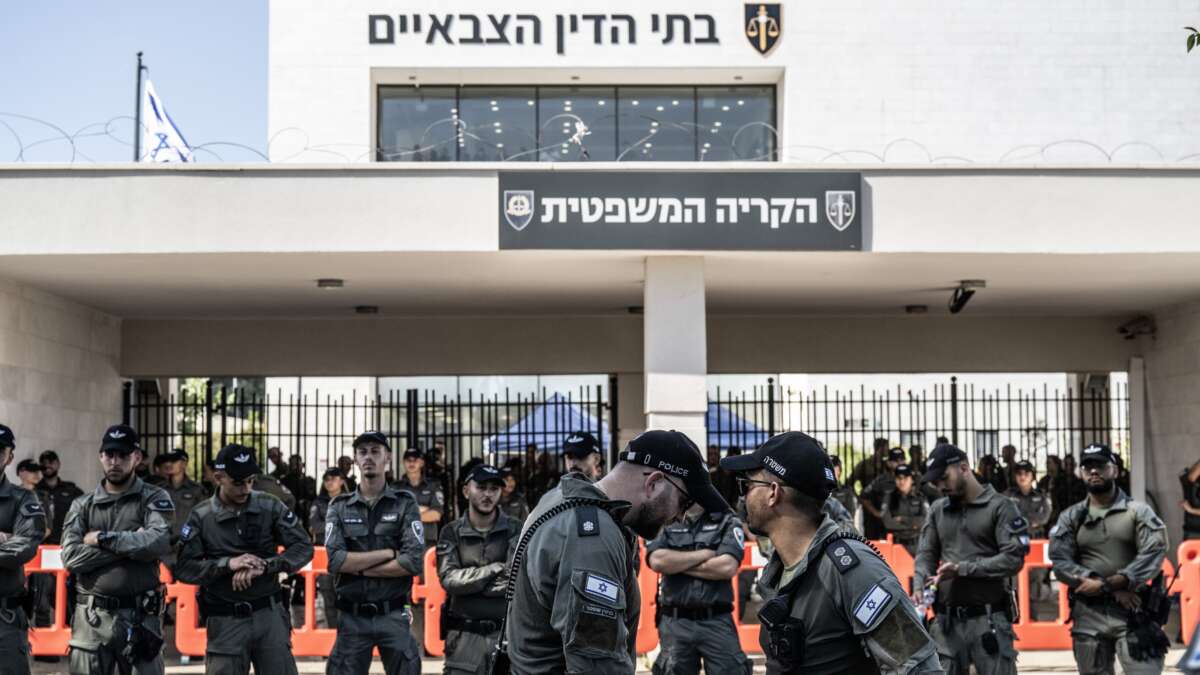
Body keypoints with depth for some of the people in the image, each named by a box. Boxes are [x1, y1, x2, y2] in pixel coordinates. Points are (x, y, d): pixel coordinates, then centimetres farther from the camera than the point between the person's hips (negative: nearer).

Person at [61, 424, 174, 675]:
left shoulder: (154, 499, 4)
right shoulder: (83, 505, 11)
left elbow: (159, 542, -15)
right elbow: (71, 557, -4)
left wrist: (103, 539, -9)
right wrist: (131, 543, -10)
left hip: (140, 616, -2)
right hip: (91, 617, 2)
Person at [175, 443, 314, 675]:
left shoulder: (269, 506, 0)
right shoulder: (201, 517, -3)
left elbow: (304, 547, -2)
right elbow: (184, 568, -6)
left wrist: (262, 566, -16)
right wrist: (228, 564, -19)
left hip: (269, 614, 1)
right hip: (225, 621, -1)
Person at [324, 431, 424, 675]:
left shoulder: (405, 504, 1)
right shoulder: (339, 507, 5)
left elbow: (414, 562, -10)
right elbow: (335, 561, -8)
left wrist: (358, 567, -10)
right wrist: (388, 553, -11)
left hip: (392, 616, -1)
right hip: (352, 617, 1)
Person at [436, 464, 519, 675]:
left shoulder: (515, 531, 4)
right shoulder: (452, 533, 6)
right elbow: (449, 579, -7)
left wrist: (468, 581, -9)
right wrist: (494, 570, -11)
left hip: (507, 631, 0)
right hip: (464, 634, 0)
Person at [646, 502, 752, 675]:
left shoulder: (728, 523, 6)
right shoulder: (667, 526, 11)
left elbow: (728, 567, -10)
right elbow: (657, 561, -7)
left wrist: (676, 564, -4)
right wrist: (705, 554, -5)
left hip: (716, 621, -1)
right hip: (675, 623, 1)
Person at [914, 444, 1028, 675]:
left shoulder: (1000, 507, -4)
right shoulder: (937, 510, 13)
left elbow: (1014, 559, -11)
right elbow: (926, 553, 13)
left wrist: (963, 568, -15)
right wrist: (919, 586, -7)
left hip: (989, 619, -5)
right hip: (947, 620, 5)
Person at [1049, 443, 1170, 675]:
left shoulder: (1138, 512, 4)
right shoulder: (1071, 517, 8)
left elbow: (1153, 554, -10)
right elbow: (1060, 562, -3)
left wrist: (1107, 584, -18)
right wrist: (1112, 588, -14)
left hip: (1134, 612, -2)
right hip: (1089, 614, 2)